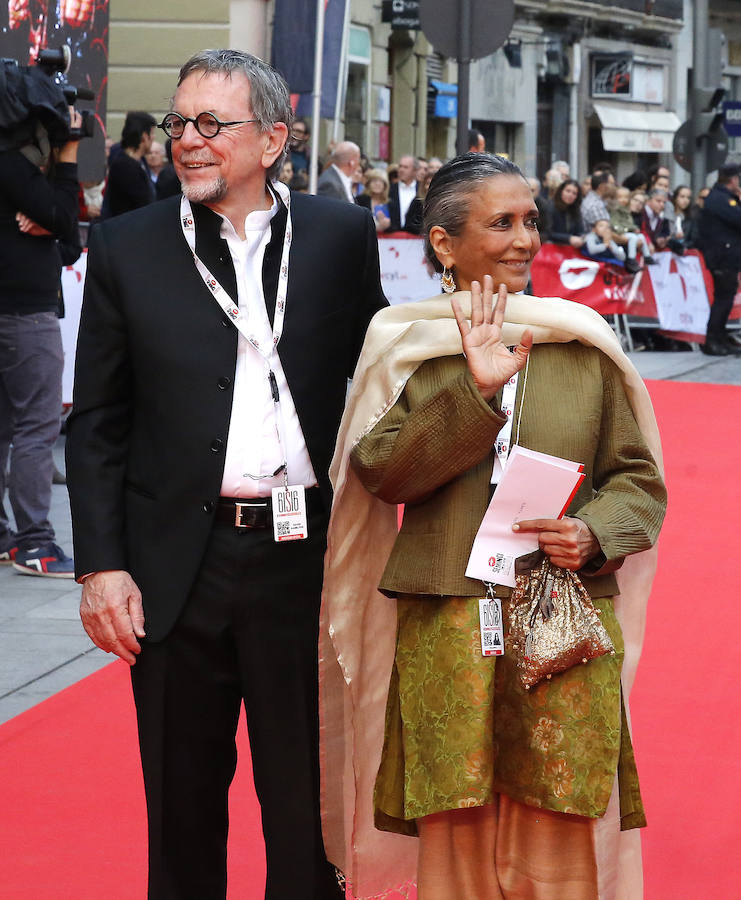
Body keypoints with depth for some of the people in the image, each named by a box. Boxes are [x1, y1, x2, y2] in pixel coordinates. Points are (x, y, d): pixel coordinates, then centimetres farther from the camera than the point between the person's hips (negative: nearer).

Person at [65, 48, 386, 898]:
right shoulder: (127, 248, 3)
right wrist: (101, 565, -4)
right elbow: (96, 425, 4)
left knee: (307, 805, 10)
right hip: (178, 567, 0)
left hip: (306, 558, 0)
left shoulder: (341, 236, 3)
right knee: (183, 804, 12)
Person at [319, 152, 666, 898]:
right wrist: (473, 391, -17)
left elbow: (640, 479, 11)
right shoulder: (407, 342, 6)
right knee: (455, 835, 1)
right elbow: (379, 471, -8)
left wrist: (593, 534, -9)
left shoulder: (581, 344, 9)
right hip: (447, 629, -1)